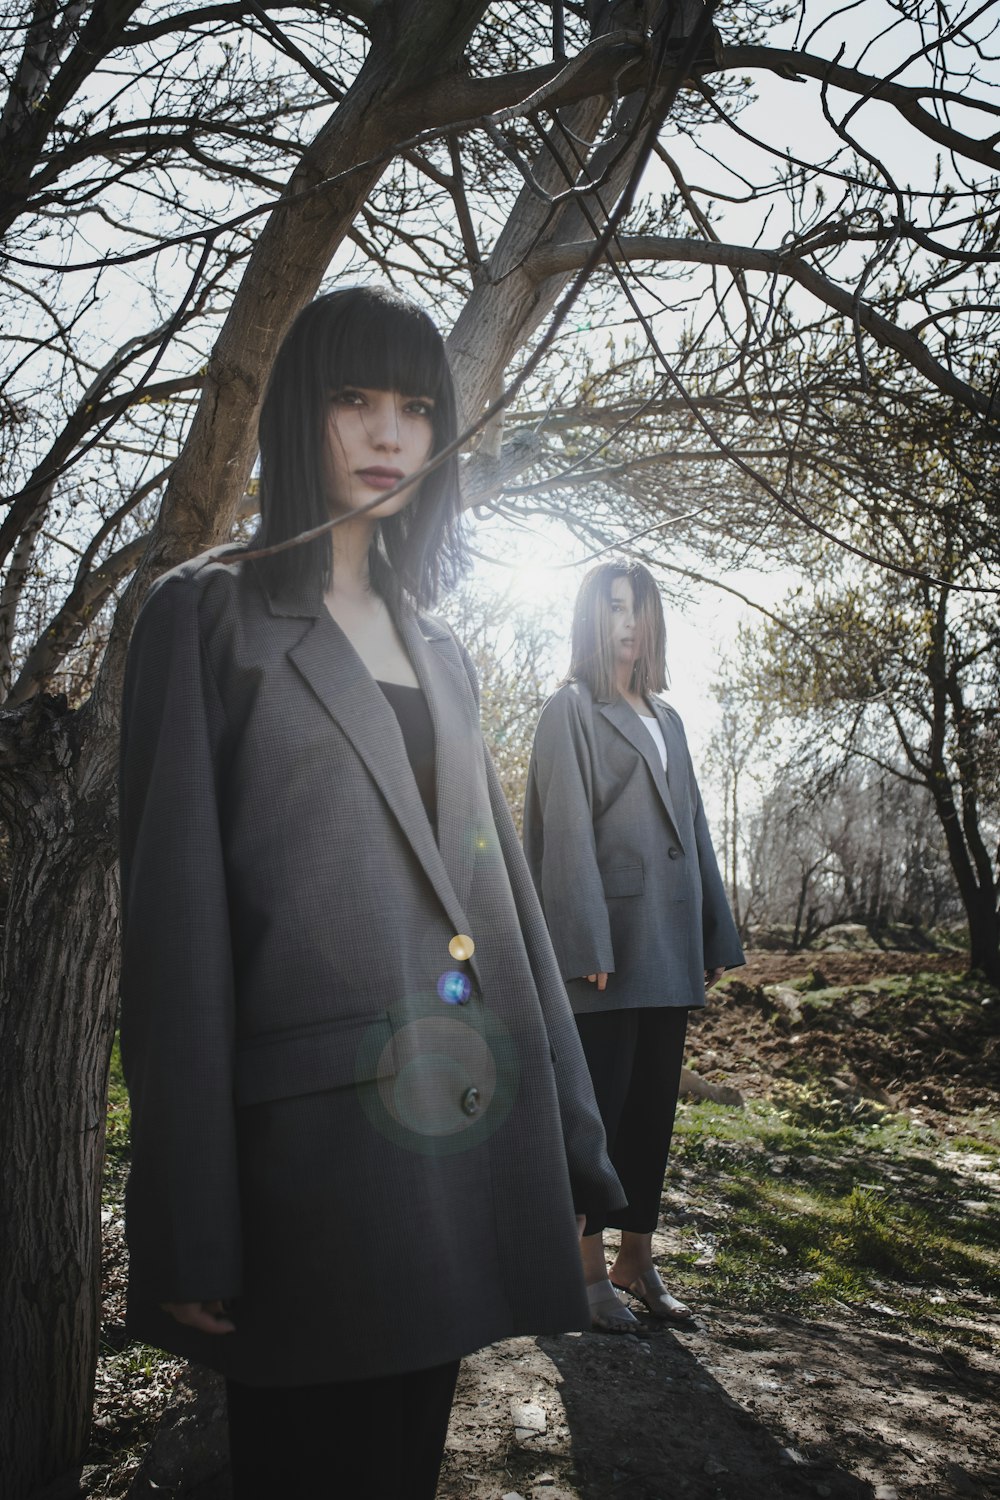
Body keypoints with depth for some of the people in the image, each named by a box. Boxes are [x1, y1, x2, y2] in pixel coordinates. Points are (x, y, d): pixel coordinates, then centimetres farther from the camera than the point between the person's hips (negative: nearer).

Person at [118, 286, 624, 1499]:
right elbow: (174, 907, -9)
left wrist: (572, 1145, 11)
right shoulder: (208, 614, -2)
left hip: (466, 1122, 6)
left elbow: (496, 884, 14)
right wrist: (189, 1234, -13)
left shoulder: (436, 650, 16)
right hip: (312, 1124, -6)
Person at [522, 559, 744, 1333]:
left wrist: (716, 939, 12)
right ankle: (591, 1271, 12)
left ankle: (638, 1260, 23)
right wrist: (589, 946, -17)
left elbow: (694, 828, 17)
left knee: (654, 1106, 12)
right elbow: (568, 833, -10)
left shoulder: (666, 718, 18)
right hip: (609, 940, -7)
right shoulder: (571, 709, -2)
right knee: (598, 1108, 0)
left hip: (671, 945, 7)